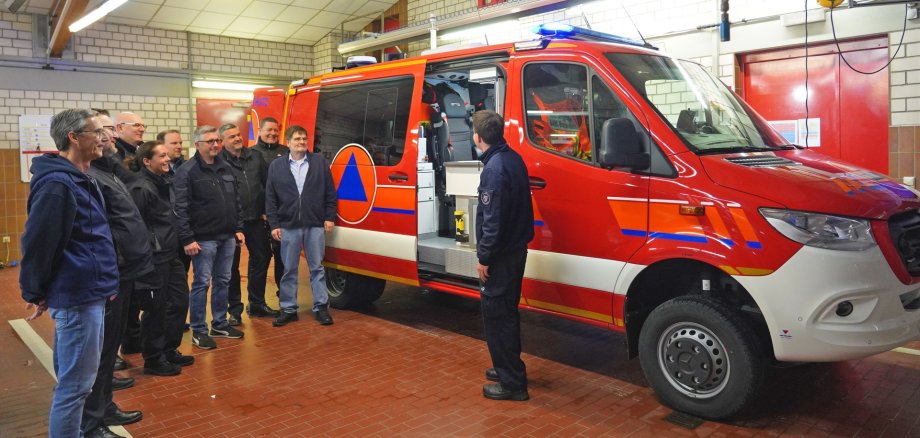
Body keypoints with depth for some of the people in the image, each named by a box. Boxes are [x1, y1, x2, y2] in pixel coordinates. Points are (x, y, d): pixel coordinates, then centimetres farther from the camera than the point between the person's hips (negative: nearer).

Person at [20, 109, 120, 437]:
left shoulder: (81, 179, 14)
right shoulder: (56, 183, -18)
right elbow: (37, 243, -18)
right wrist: (34, 293, -8)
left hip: (90, 293, 10)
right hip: (76, 297, -10)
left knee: (76, 379, 19)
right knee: (75, 383, -1)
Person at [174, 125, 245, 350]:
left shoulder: (225, 168, 12)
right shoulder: (187, 171, -9)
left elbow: (236, 201, 17)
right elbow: (180, 208, -13)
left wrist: (238, 228, 12)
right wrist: (187, 239, -17)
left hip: (227, 237, 7)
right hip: (204, 239, -6)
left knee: (222, 281, 13)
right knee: (202, 283, 0)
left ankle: (219, 324, 26)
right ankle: (198, 331, 11)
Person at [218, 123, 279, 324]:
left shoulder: (255, 157, 8)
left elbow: (268, 183, 10)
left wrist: (266, 211, 4)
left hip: (256, 219, 5)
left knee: (261, 258, 12)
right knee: (232, 265, 5)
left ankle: (257, 303, 27)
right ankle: (235, 309, 18)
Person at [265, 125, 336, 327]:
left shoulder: (320, 162, 4)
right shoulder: (276, 166, 5)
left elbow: (330, 192, 5)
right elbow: (270, 198, 4)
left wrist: (329, 217, 0)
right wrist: (274, 224, -1)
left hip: (315, 225, -1)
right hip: (288, 227, 1)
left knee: (317, 268, 6)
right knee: (289, 270, 8)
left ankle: (321, 307, 14)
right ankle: (288, 309, 18)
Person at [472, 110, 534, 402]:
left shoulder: (494, 168, -21)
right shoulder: (513, 159, 9)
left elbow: (492, 219, -23)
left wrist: (484, 257, -17)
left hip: (500, 256, -10)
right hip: (516, 249, 10)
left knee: (496, 316, -2)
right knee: (507, 312, 20)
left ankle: (512, 383, 5)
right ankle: (509, 368, 33)